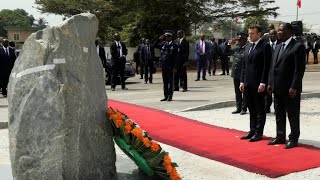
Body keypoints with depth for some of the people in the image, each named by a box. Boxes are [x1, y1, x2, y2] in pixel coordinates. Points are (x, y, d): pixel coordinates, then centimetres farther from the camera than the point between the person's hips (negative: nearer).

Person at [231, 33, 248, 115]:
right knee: (237, 92, 13)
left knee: (244, 92, 3)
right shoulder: (236, 48, 10)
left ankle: (244, 108, 11)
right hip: (236, 73, 7)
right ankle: (238, 107, 23)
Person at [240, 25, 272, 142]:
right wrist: (242, 81, 11)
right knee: (251, 109, 13)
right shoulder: (247, 47, 15)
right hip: (248, 83, 7)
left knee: (260, 109, 2)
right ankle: (252, 131, 20)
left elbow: (267, 66, -13)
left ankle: (259, 133, 8)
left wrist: (263, 83, -17)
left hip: (258, 84, -7)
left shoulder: (265, 46, -7)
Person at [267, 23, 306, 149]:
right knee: (279, 115, 15)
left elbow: (299, 69, -15)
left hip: (290, 89, -7)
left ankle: (293, 139, 15)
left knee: (293, 115, 4)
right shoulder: (278, 47, 15)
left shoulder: (298, 47, -10)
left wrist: (294, 87, -18)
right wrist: (270, 83, 10)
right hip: (278, 88, 8)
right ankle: (280, 137, 26)